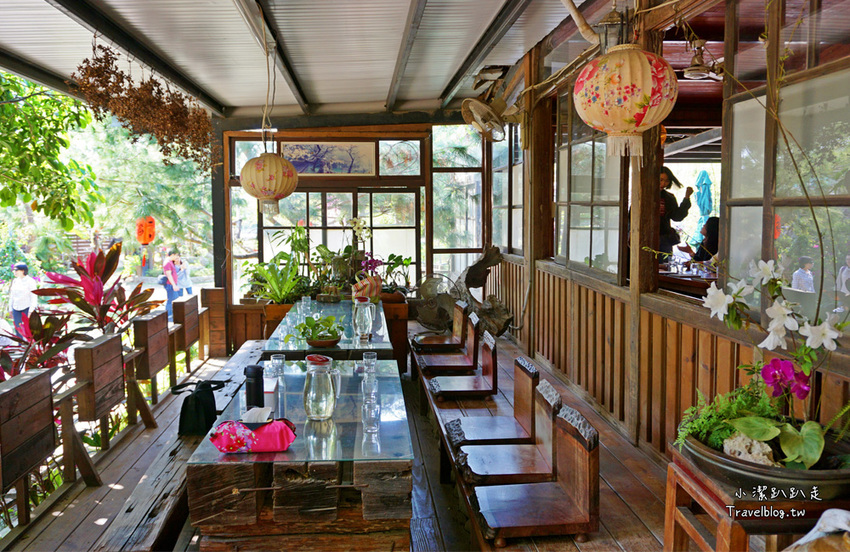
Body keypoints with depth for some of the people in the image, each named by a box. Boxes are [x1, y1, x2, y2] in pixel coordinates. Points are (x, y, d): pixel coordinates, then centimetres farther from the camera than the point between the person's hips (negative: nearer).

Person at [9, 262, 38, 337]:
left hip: (27, 308, -6)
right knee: (17, 330, 3)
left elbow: (34, 297, -11)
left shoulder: (30, 281, -9)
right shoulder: (15, 281, 9)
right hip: (17, 309, 6)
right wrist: (11, 309, 14)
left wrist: (31, 311, -17)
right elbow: (12, 296, 16)